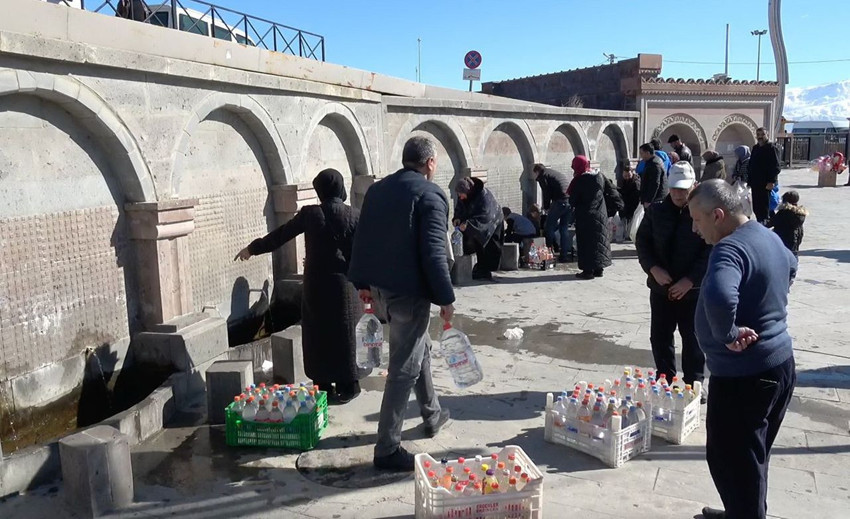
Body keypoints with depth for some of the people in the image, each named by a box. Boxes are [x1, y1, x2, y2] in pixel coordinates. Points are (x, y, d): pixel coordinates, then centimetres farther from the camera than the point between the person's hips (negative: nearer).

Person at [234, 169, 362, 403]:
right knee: (343, 336, 10)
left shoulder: (310, 214, -5)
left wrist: (252, 248, 16)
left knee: (317, 337, 11)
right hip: (344, 285, 1)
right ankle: (347, 386, 17)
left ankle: (323, 386, 17)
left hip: (316, 285, -1)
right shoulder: (354, 215, -3)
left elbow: (280, 235, 3)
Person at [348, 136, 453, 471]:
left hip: (381, 285, 8)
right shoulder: (430, 195, -13)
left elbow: (362, 240, 11)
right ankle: (387, 449, 5)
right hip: (411, 290, -8)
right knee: (404, 368, -1)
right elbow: (433, 252, -19)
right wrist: (445, 298, -13)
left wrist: (363, 282, 18)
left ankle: (432, 415, 42)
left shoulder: (377, 189, 10)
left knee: (419, 348, 26)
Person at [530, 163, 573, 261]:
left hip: (560, 202, -8)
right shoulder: (557, 173, 29)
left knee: (549, 227, 4)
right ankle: (564, 255, 12)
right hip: (571, 201, 8)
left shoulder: (542, 176, 5)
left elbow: (546, 193, -2)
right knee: (564, 228, 14)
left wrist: (546, 207, 12)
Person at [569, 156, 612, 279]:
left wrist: (573, 204, 9)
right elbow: (603, 193, 10)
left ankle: (588, 270, 1)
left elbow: (572, 201, -10)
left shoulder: (578, 181, -15)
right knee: (599, 240, 14)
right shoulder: (599, 177, 0)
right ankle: (599, 269, 19)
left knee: (586, 242, 1)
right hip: (600, 214, 5)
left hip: (584, 216, -5)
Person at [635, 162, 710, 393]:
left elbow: (711, 251, -12)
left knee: (692, 338, 8)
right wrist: (653, 269, -10)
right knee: (660, 336, 12)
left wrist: (690, 280, -17)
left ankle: (694, 384, 22)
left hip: (693, 289, -3)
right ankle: (665, 381, 27)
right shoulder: (656, 211, 1)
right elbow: (642, 241, 5)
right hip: (660, 287, 4)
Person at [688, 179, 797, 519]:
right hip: (778, 363, 10)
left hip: (742, 374, -10)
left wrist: (728, 333, -28)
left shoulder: (731, 248, -24)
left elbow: (718, 297, -45)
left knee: (729, 457, 4)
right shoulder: (768, 236, 8)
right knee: (751, 453, 24)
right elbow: (790, 266, 31)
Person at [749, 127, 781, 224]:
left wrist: (771, 181, -20)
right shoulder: (755, 148, 16)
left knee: (764, 206, -5)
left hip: (765, 183, -7)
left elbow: (775, 167, -13)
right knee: (756, 207, 11)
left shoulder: (771, 148, -6)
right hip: (755, 183, 7)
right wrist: (749, 179, 14)